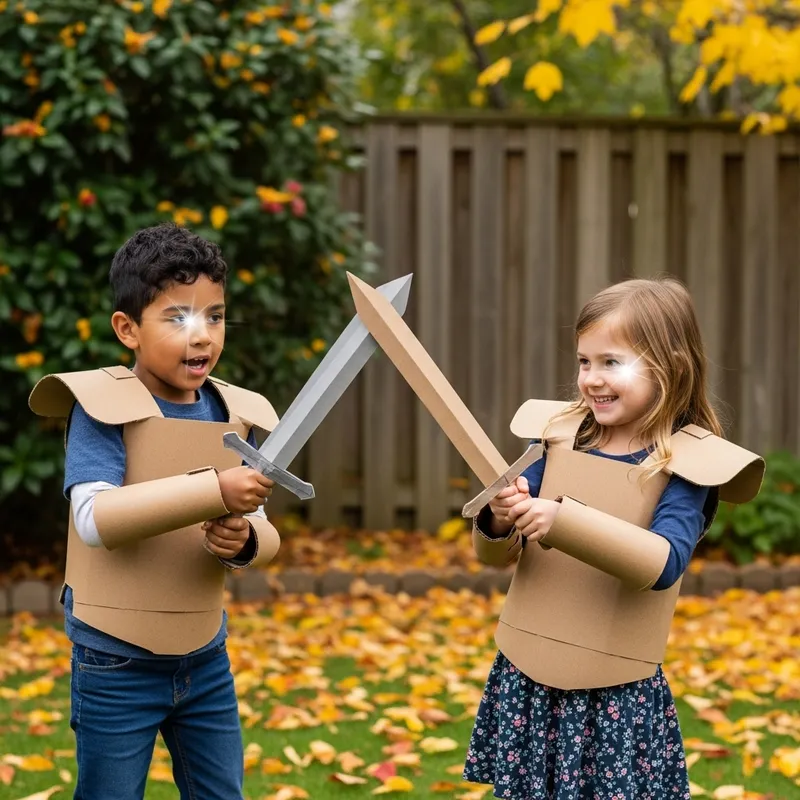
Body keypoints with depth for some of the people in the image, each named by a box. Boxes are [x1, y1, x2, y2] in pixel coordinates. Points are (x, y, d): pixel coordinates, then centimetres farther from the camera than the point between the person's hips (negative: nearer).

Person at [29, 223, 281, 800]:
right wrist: (214, 490, -33)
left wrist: (243, 540, -19)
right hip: (117, 666, -5)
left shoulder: (237, 413, 2)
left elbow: (263, 534, 6)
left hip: (207, 661, 5)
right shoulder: (101, 406, -13)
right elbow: (94, 519, -27)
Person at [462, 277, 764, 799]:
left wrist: (562, 521, -32)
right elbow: (496, 555, 6)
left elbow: (664, 564, -24)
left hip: (617, 697, -4)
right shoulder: (557, 434, 4)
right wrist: (500, 522, -17)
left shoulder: (687, 463, -8)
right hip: (525, 681, 4)